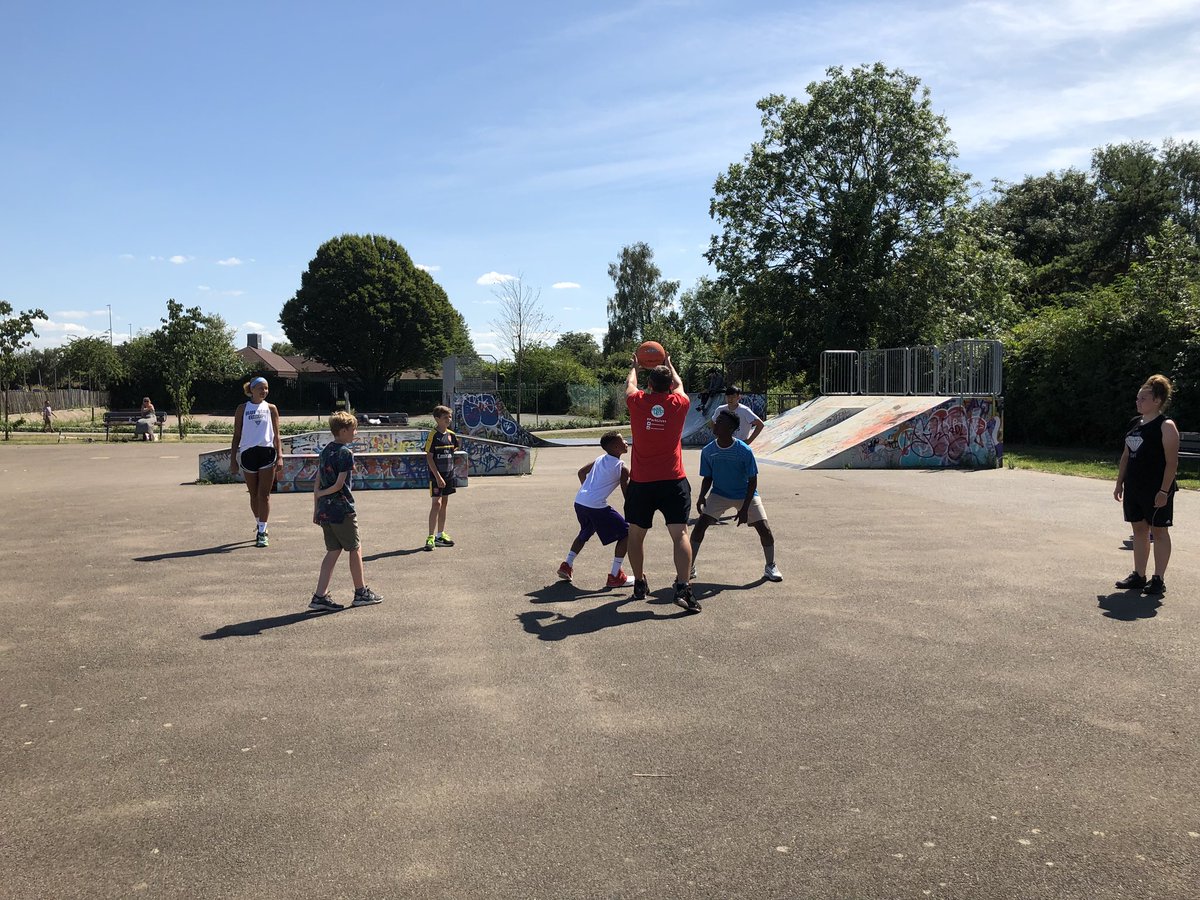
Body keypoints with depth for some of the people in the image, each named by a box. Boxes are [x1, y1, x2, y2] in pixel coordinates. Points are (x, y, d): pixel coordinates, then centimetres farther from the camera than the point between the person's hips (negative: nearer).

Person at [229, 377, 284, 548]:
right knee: (254, 495, 11)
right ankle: (259, 526, 29)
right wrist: (233, 458, 3)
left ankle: (262, 532, -2)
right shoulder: (242, 409, 7)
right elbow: (236, 435, 8)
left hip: (267, 452, -1)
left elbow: (276, 434, 6)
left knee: (264, 495, -5)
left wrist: (280, 456, -3)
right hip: (248, 453, 1)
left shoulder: (271, 408, 8)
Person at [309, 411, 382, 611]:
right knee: (355, 549, 7)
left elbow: (317, 481, 11)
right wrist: (321, 494, 0)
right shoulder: (346, 453, -13)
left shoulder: (325, 451, 10)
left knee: (333, 551, 11)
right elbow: (339, 484, -17)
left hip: (324, 510, 8)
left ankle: (320, 596, 5)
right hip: (342, 510, -8)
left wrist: (316, 508, 14)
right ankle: (361, 592, 18)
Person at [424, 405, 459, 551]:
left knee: (444, 503, 12)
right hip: (436, 475, -6)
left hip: (449, 474, 7)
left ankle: (440, 534, 22)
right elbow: (429, 457, -15)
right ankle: (431, 537, -9)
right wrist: (438, 476, -19)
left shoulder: (451, 435, 6)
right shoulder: (433, 435, -13)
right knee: (436, 503, -10)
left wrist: (451, 470, 14)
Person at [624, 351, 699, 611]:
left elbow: (629, 384, 22)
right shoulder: (679, 404, -1)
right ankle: (683, 588, -16)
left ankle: (640, 585, 23)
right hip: (673, 482, -1)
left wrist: (635, 366, 42)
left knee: (636, 534, 16)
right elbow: (679, 386, 23)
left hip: (641, 483, 1)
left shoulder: (637, 402, -2)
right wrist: (669, 365, 41)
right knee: (680, 534, -4)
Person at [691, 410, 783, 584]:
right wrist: (702, 496, -20)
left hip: (746, 495, -2)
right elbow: (707, 478, -1)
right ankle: (690, 567, -2)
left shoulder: (745, 451, -22)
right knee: (700, 525, -14)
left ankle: (770, 567, 14)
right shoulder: (708, 451, -13)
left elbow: (752, 481, -16)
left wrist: (744, 508, -21)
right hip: (719, 494, 2)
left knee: (764, 528, -10)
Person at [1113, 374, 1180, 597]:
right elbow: (1126, 456, 16)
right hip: (1134, 488, 7)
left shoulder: (1166, 426, -12)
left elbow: (1172, 462, -15)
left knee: (1159, 531, 2)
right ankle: (1138, 576, 20)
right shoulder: (1135, 423, 10)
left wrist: (1164, 491, -20)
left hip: (1156, 489, -7)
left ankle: (1159, 580, 10)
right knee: (1139, 530, 12)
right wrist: (1120, 483, 14)